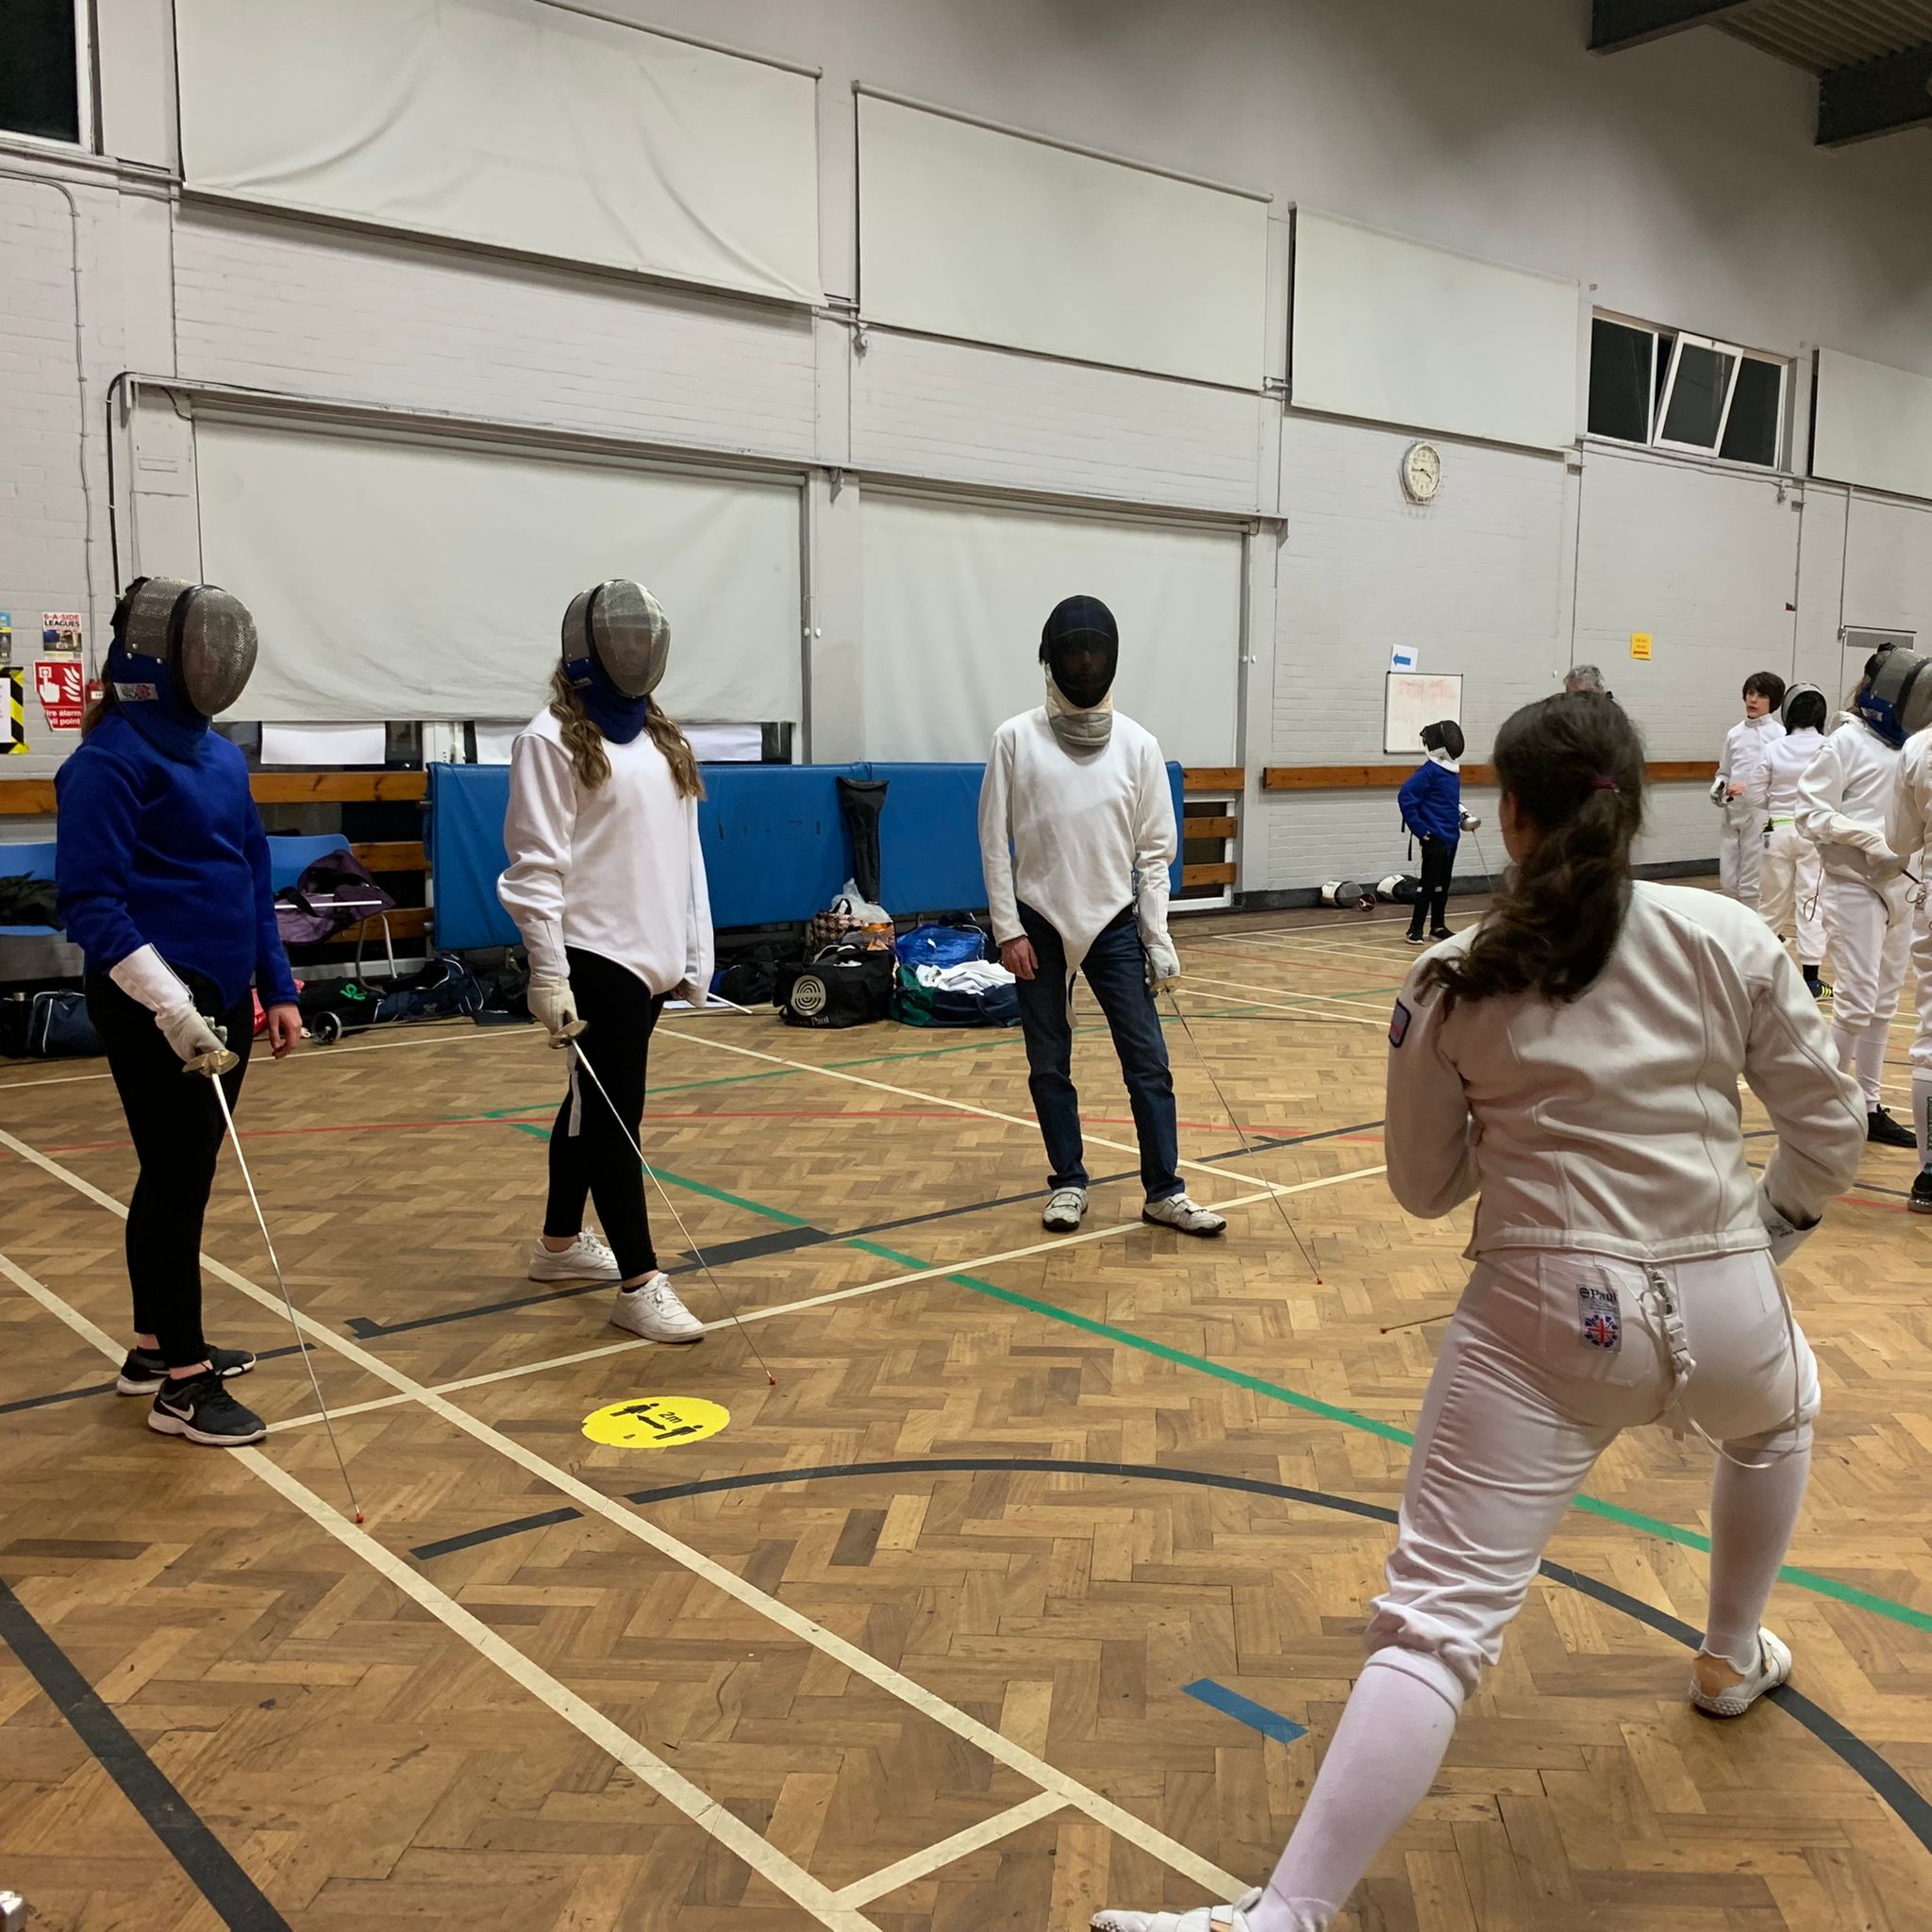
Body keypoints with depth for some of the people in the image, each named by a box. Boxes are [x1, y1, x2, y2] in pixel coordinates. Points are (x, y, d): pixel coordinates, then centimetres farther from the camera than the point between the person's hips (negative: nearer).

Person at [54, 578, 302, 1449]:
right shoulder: (111, 758, -13)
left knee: (180, 1176, 16)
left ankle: (155, 1346, 30)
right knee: (180, 1180, -3)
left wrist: (278, 989, 15)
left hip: (221, 996, 8)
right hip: (154, 1006, -8)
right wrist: (170, 1004, -27)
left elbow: (253, 878, 17)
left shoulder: (219, 754, 11)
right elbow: (91, 902, -18)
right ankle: (182, 1382, 8)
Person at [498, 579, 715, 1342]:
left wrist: (696, 956, 12)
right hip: (595, 955, -7)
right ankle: (639, 1283, 0)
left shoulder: (662, 738, 13)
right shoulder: (554, 738, -8)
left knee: (593, 1104, 17)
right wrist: (547, 974, -18)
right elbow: (535, 867, -13)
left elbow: (685, 853, 15)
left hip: (652, 955, 7)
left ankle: (560, 1243, 32)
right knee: (613, 1112, -5)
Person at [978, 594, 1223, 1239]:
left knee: (1148, 1060, 0)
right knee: (1050, 1065, 8)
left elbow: (1154, 848, 2)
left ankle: (1164, 1191, 9)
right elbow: (994, 841, -3)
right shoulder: (1016, 738, -5)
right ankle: (1068, 1183, 22)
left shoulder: (1138, 744, -1)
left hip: (1114, 924, 1)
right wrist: (1008, 930, -7)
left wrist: (1157, 935, -2)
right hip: (1040, 925, -1)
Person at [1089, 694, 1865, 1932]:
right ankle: (1733, 1660, 54)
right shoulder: (1728, 938, 0)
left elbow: (1425, 1184, 6)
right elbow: (1832, 1131, 5)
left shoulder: (1456, 982, -2)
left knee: (1437, 1621, -4)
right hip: (1722, 1313, 3)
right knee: (1780, 1413, 39)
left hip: (1545, 1326, -2)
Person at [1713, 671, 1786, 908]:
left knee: (1751, 885, -3)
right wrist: (1719, 789, -4)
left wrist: (1749, 788, -23)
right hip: (1733, 814, 6)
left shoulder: (1779, 735, -7)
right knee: (1728, 883, 9)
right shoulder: (1734, 733, 10)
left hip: (1761, 814, -6)